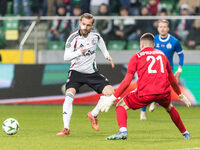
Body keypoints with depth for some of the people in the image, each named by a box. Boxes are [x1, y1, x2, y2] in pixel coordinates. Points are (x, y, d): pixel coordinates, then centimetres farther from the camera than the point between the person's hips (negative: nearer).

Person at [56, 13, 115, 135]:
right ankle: (66, 128, -25)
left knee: (110, 92, -12)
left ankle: (93, 115, 11)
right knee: (69, 95, -26)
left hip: (92, 72, 3)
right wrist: (78, 52, -35)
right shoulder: (73, 38, -14)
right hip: (76, 71, -3)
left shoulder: (95, 35, -2)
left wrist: (107, 55, 18)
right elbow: (66, 57, -20)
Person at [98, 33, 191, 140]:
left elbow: (127, 81, 3)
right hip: (164, 91, 4)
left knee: (121, 106, 12)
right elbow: (172, 80, 32)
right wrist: (180, 95, 46)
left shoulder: (137, 56, 13)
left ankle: (123, 131, -13)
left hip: (145, 93, -4)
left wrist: (112, 98, 5)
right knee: (169, 107, 36)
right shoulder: (162, 54, 24)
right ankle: (185, 133, 37)